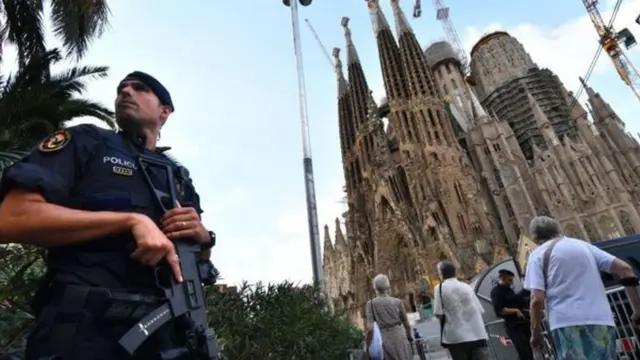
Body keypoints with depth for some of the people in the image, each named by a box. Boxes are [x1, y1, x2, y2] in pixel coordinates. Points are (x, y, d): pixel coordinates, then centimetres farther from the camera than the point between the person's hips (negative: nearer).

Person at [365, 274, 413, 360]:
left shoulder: (371, 304, -3)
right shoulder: (398, 302, 2)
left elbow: (370, 328, -11)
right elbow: (407, 325, 9)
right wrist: (409, 338, 28)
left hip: (385, 341, -1)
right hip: (400, 339, 1)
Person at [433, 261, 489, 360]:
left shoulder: (440, 288, -3)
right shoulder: (467, 287, 11)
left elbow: (438, 314, -7)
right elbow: (479, 310, 12)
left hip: (456, 337, -3)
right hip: (477, 334, 4)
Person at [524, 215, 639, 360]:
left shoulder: (538, 254, 2)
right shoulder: (583, 244, 18)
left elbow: (537, 298, -7)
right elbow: (624, 268, 11)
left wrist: (535, 331, 3)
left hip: (568, 323, -5)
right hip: (602, 319, 5)